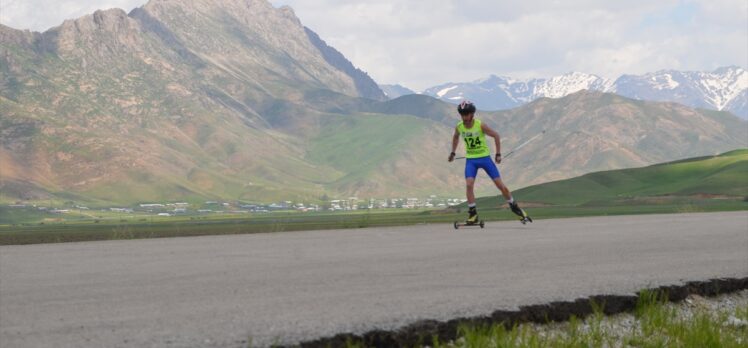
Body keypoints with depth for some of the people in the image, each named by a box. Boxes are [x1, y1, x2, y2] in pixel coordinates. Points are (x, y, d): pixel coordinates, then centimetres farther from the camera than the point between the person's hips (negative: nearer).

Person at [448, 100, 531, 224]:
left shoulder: (480, 126, -18)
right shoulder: (459, 127, -7)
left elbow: (496, 135, -7)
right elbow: (455, 137, 18)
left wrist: (498, 154, -7)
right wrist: (453, 152, 17)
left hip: (484, 157, -2)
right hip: (470, 159, 2)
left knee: (500, 184, -1)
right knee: (469, 185, -17)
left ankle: (514, 207, 18)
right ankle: (473, 214, -9)